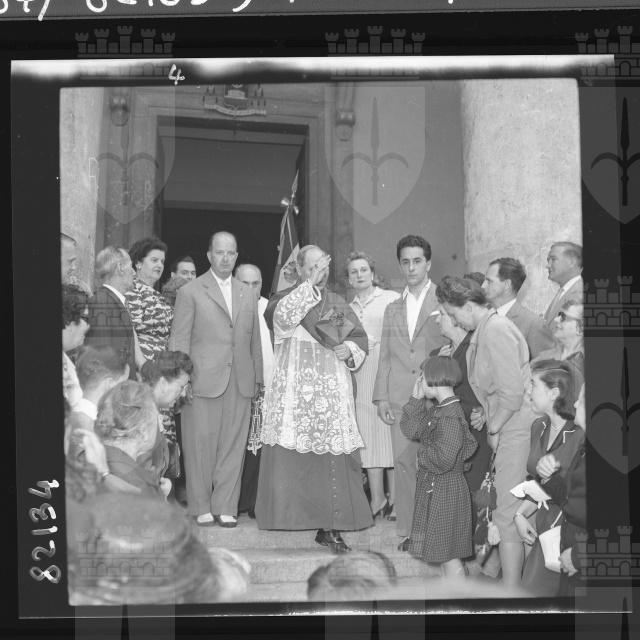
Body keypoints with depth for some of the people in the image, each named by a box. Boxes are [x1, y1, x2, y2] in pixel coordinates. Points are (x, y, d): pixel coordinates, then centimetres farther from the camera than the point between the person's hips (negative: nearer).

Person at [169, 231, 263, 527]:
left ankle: (225, 506, 9)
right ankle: (201, 508, 9)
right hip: (203, 380, -4)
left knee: (233, 446, 2)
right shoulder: (190, 292, 3)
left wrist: (258, 378, 11)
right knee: (201, 444, -1)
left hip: (240, 383, 4)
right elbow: (179, 341, 0)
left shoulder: (247, 295, 17)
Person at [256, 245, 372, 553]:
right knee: (292, 457, -6)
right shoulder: (286, 297, 5)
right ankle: (286, 516, 3)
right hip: (293, 389, -3)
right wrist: (310, 283, -17)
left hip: (332, 391, 3)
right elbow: (283, 317, -18)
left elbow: (360, 337, 22)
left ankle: (330, 527, 1)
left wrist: (350, 350, 0)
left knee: (333, 456, -3)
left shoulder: (338, 304, 17)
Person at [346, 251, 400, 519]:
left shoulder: (391, 299, 2)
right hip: (359, 375, 4)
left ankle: (395, 498, 2)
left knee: (390, 430, -5)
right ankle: (377, 499, 5)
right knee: (367, 435, 1)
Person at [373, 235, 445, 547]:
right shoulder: (392, 309, 18)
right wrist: (381, 396, 8)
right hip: (400, 398, 4)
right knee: (403, 463, 3)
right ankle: (407, 531, 9)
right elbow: (384, 357, 18)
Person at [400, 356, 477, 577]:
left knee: (448, 553, -1)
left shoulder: (450, 416, -23)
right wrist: (416, 399, 1)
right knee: (443, 550, 19)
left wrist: (423, 454, -11)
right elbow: (410, 429, 7)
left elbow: (444, 459, -28)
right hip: (432, 486, 10)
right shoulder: (437, 410, 7)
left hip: (444, 490, -10)